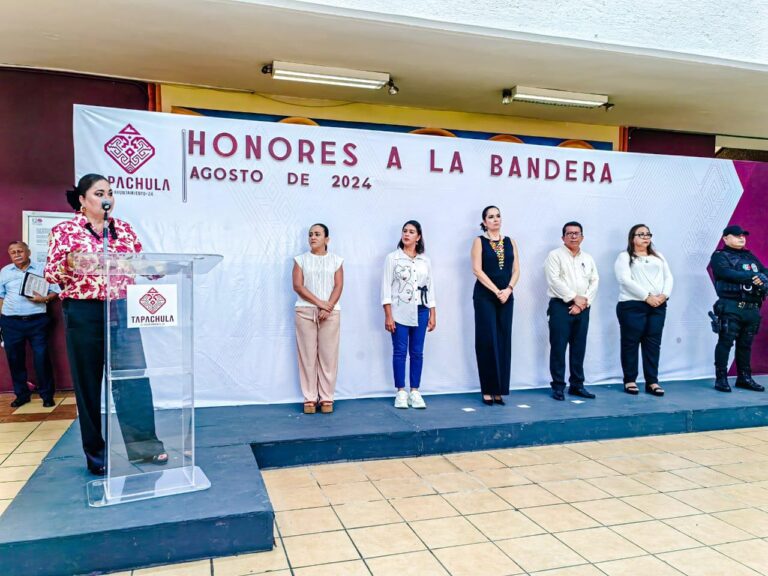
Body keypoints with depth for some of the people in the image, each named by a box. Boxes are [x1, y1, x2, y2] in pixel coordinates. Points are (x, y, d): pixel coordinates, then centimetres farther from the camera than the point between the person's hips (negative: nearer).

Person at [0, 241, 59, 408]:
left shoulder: (42, 269, 5)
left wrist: (44, 298, -14)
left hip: (37, 321, -2)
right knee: (15, 359, 7)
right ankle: (21, 394, 20)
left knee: (41, 358, -3)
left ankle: (47, 395, 7)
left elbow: (55, 291, 5)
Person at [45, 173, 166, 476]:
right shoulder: (64, 230, -1)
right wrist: (69, 264, -27)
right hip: (84, 314, -3)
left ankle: (143, 444, 9)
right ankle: (95, 454, 18)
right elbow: (51, 274, -8)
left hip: (121, 310, 3)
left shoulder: (123, 228, 10)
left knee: (135, 375, 0)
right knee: (89, 382, 5)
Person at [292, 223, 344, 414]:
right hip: (305, 311, 0)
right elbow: (297, 286, -2)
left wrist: (328, 307, -14)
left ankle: (327, 398, 7)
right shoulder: (301, 259, 8)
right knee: (307, 355, 0)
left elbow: (339, 286, 1)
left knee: (328, 356, 0)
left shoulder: (336, 260, 10)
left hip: (330, 312, 0)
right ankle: (309, 398, 6)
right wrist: (318, 302, -13)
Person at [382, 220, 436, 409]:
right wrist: (388, 316, -11)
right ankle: (401, 393, 8)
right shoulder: (392, 258, -1)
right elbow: (386, 287, -4)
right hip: (400, 312, -3)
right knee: (400, 352, 0)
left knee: (417, 352, 5)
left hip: (420, 311, 3)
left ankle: (415, 392, 12)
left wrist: (433, 315, 6)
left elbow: (430, 287, 11)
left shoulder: (425, 260, 9)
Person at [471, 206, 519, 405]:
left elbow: (516, 270, 8)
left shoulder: (510, 242, 12)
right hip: (485, 296, -4)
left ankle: (500, 389, 9)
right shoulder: (479, 241, 1)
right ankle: (488, 390, 2)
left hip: (506, 297, 4)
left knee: (504, 341, 3)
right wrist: (496, 291, -13)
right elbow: (477, 270, -8)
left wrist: (508, 289, -9)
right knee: (487, 340, -4)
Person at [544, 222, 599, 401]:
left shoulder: (588, 258, 16)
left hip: (582, 308, 5)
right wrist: (574, 298, -13)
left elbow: (594, 282, 7)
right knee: (558, 348, -4)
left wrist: (584, 302, -7)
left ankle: (577, 385, 18)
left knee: (579, 348, 9)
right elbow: (554, 280, -12)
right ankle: (558, 386, 3)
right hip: (561, 306, -5)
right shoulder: (555, 255, -1)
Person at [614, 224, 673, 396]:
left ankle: (652, 382, 9)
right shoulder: (624, 257, 2)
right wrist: (647, 297, -16)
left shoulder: (658, 257, 20)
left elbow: (668, 277, 12)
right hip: (632, 306, -5)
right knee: (631, 343, -1)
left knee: (653, 343, 5)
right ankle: (630, 381, 7)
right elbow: (625, 280, -12)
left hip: (658, 306, 5)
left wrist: (664, 295, -8)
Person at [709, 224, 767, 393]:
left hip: (752, 308, 6)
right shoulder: (719, 256, 2)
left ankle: (744, 378, 20)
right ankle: (721, 379, -1)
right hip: (731, 307, -6)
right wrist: (753, 276, -15)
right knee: (725, 342, -6)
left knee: (745, 344, 11)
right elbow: (728, 274, -16)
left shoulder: (750, 256, 21)